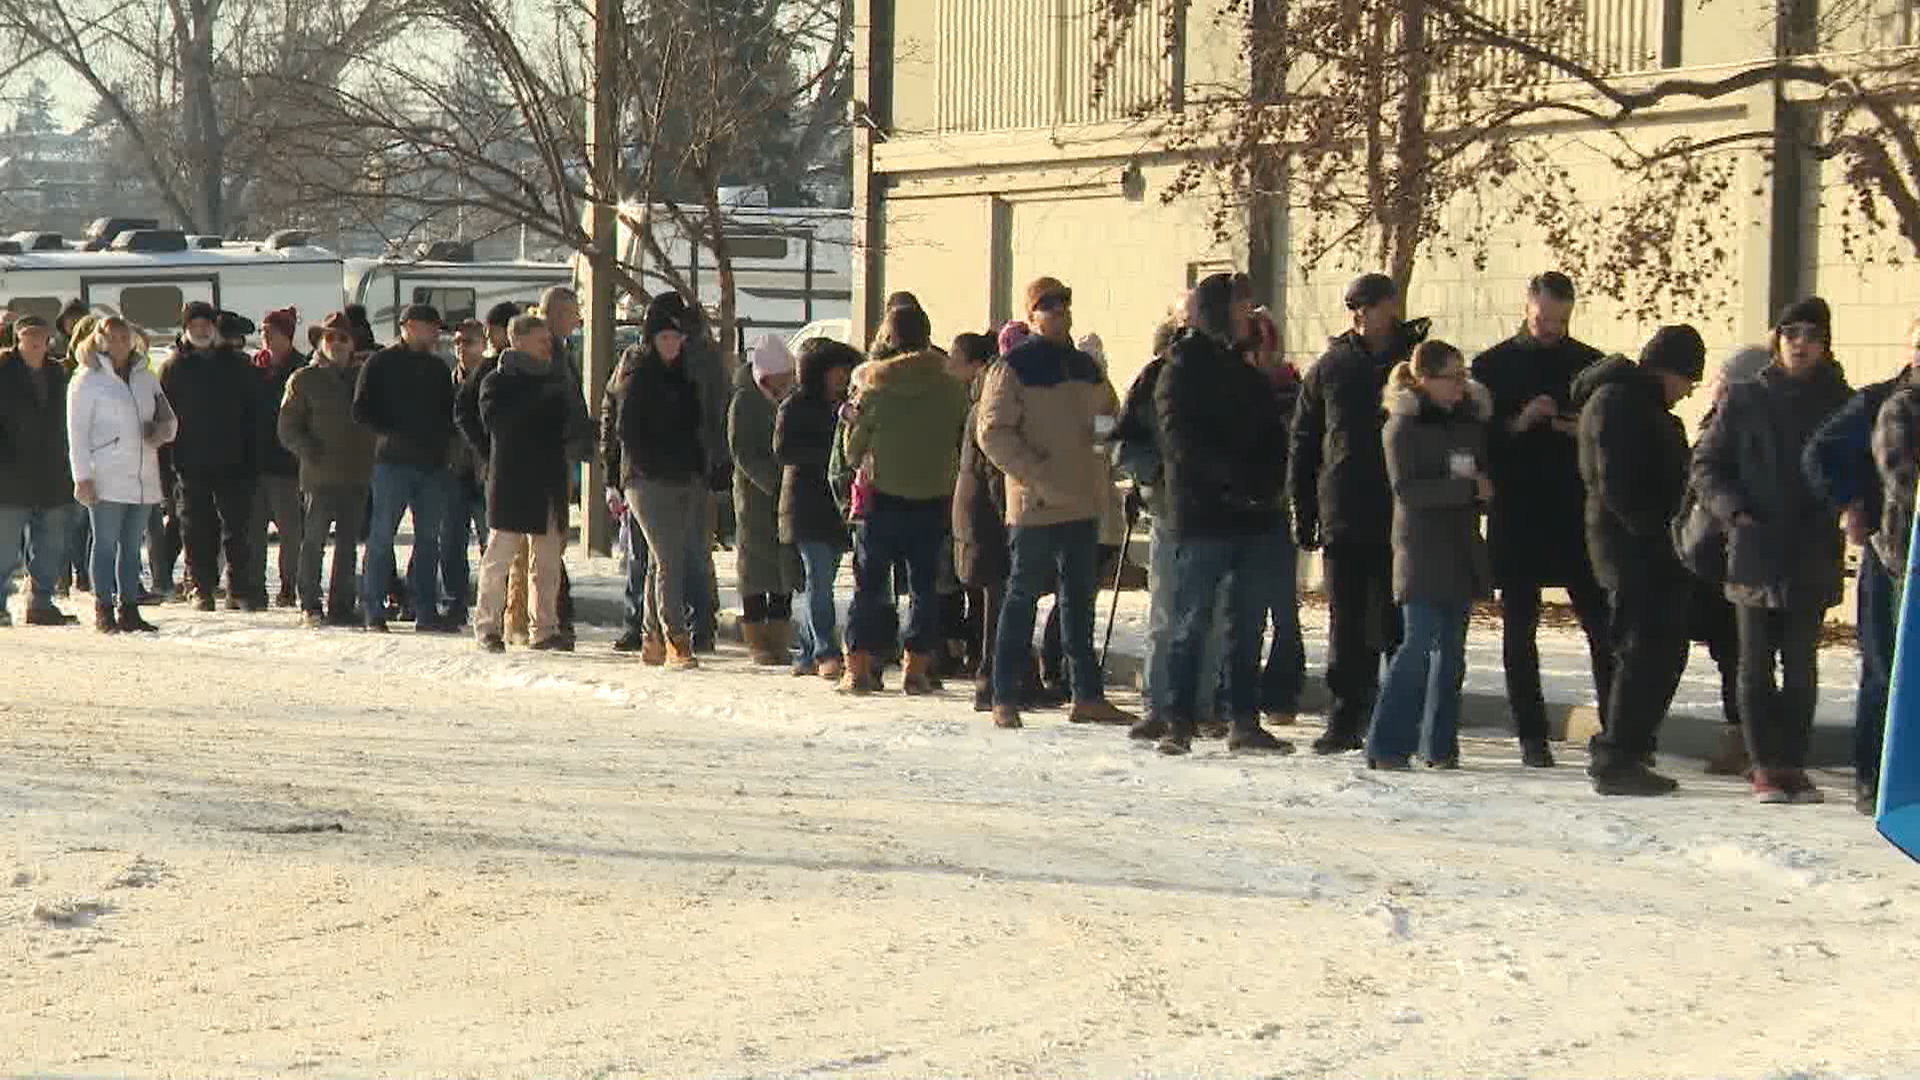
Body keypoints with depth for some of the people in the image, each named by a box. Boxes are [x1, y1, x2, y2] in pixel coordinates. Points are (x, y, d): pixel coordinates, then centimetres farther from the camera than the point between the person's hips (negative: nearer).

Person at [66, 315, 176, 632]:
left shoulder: (146, 378, 15)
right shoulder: (88, 380, -1)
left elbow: (169, 420, 21)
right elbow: (77, 432, -5)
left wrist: (162, 431, -3)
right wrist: (82, 476, -12)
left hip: (144, 478, 5)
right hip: (106, 479, -5)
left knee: (132, 545, 9)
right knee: (106, 544, -2)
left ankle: (129, 610, 13)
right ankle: (104, 610, 2)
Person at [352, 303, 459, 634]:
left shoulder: (438, 368, 17)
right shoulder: (380, 364, 1)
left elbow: (450, 412, 22)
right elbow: (361, 411, -3)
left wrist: (443, 439, 3)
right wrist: (389, 434, -14)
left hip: (432, 464, 5)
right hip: (393, 461, -5)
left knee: (429, 537, 5)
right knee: (382, 536, -4)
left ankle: (426, 612, 8)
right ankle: (374, 611, 0)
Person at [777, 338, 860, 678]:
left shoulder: (843, 406, 19)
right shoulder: (795, 407, -2)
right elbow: (783, 451, -12)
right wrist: (828, 448, -17)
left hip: (836, 504, 7)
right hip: (807, 504, -7)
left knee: (820, 581, 7)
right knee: (818, 577, -14)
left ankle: (807, 655, 11)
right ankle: (825, 653, -19)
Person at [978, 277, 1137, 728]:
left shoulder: (1086, 367, 14)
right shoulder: (1013, 368, -5)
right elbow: (994, 433, -12)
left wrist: (1099, 474, 4)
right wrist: (1040, 475, -19)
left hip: (1083, 503, 6)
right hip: (1034, 504, -6)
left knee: (1080, 599, 10)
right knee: (1023, 598, 0)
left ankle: (1088, 696, 15)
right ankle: (1005, 698, 6)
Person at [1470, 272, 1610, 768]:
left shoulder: (1590, 364, 9)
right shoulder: (1493, 365, 5)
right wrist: (1518, 423, -14)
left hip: (1579, 515, 0)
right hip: (1516, 517, 0)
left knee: (1603, 625, -6)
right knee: (1519, 629, 3)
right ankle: (1532, 735, 8)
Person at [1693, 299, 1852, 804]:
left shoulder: (1840, 404, 5)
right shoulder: (1744, 400, 3)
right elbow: (1706, 463, 5)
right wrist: (1732, 510, -10)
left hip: (1813, 557, 1)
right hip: (1755, 553, -1)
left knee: (1801, 664, 4)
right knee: (1756, 664, 1)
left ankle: (1793, 764, 10)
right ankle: (1765, 766, 6)